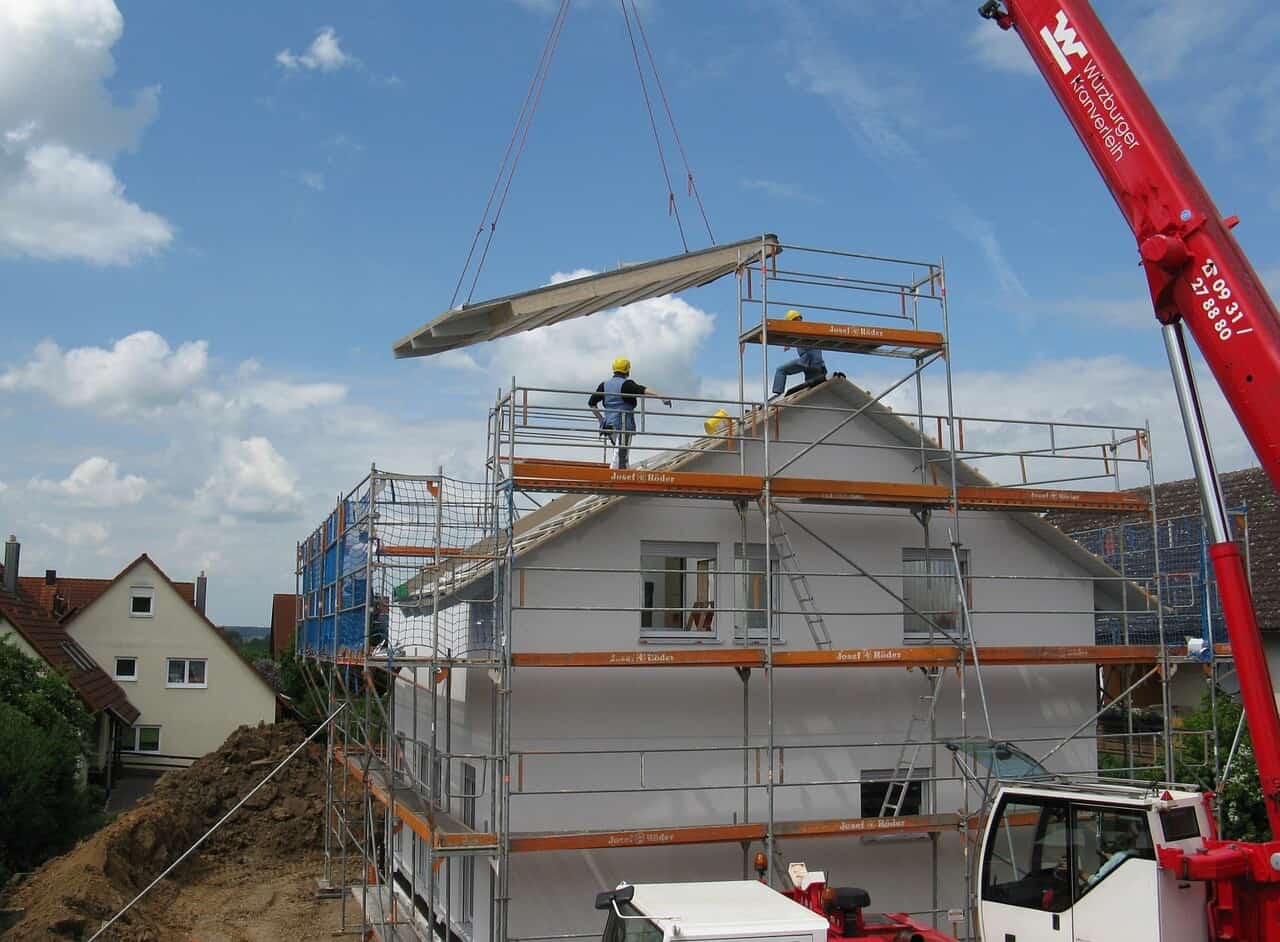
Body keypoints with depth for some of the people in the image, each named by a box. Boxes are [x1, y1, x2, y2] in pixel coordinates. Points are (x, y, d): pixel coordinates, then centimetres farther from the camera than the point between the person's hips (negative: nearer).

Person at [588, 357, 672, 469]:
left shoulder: (604, 385, 14)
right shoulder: (626, 384, -6)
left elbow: (591, 403, 18)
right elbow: (644, 390, -23)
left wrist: (600, 419, 25)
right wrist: (662, 397, -32)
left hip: (608, 423, 7)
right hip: (623, 424, -7)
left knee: (622, 453, 19)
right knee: (621, 454, -11)